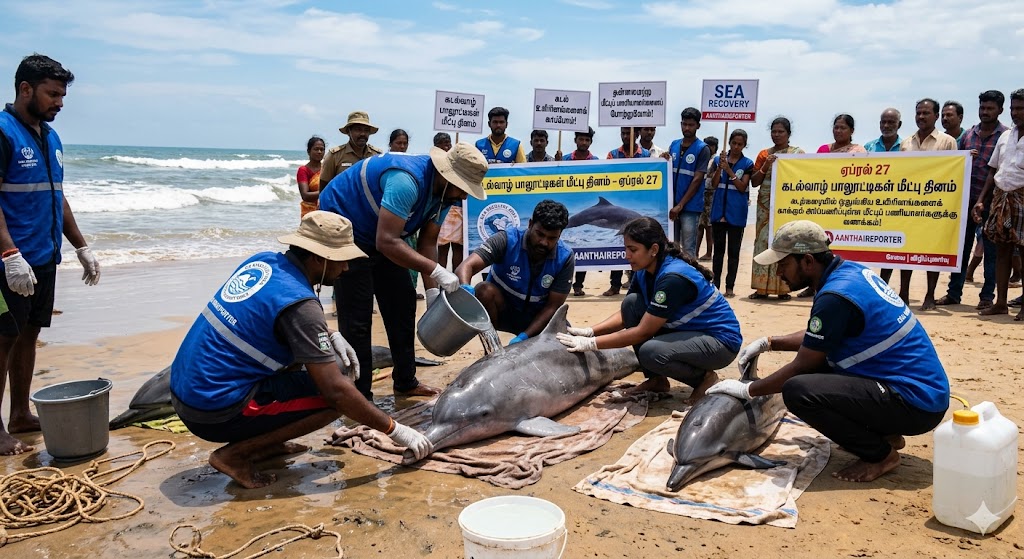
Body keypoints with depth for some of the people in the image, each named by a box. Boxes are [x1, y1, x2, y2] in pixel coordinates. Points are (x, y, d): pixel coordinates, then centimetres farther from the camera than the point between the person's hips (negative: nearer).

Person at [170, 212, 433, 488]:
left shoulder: (263, 260, 3)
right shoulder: (299, 304, -21)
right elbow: (336, 391, -22)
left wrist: (330, 335, 11)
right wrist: (396, 430, -12)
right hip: (215, 415, -9)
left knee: (300, 353, 19)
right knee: (336, 397, -9)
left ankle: (264, 442, 15)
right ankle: (235, 453, -5)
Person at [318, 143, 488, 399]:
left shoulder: (446, 192, -7)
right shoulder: (407, 180, -36)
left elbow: (427, 243, -2)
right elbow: (386, 242, -39)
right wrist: (435, 270, -38)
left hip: (380, 233, 9)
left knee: (403, 302, 10)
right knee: (356, 315, -11)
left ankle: (405, 382, 22)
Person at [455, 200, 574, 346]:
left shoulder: (565, 258, -18)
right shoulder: (507, 240, -24)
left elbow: (552, 306, -15)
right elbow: (467, 266, -36)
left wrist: (524, 336, -27)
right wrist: (466, 289, -60)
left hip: (536, 317, 2)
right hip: (501, 309, -2)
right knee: (484, 290, -33)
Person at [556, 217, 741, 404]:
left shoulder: (673, 278, -29)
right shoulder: (644, 272, -4)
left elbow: (642, 331, -27)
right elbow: (624, 314, 3)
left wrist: (591, 343, -25)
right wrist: (590, 331, -14)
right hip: (685, 330, 9)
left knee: (650, 352, -32)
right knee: (631, 302, -8)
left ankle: (704, 377, -3)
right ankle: (656, 379, 3)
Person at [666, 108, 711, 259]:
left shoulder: (702, 149, -6)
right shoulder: (673, 145, 9)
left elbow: (697, 180, -11)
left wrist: (680, 205, -14)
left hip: (690, 206, -5)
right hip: (672, 204, 5)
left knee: (688, 249, -1)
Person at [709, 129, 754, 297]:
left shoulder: (747, 164, 0)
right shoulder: (718, 160, 6)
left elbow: (742, 187, -8)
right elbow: (714, 184, -2)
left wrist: (729, 170, -16)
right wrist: (720, 166, -14)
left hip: (736, 213, -2)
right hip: (719, 210, 2)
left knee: (733, 250, 3)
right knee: (718, 249, 7)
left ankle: (730, 286, 6)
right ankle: (715, 284, 11)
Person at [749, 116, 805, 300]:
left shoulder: (798, 153, 6)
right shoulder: (764, 154, 12)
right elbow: (754, 182, 9)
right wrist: (765, 166, -6)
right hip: (766, 206, 2)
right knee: (763, 242, -2)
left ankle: (783, 289, 0)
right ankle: (761, 288, 2)